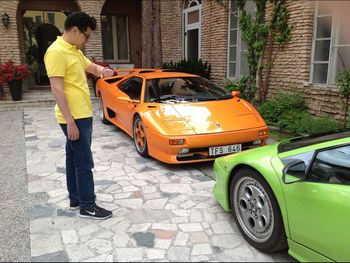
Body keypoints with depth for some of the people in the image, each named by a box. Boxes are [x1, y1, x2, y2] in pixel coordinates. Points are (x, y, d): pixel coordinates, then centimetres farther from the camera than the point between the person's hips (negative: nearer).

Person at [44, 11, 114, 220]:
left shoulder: (75, 51, 13)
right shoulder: (57, 52, -17)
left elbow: (90, 66, 29)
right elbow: (57, 89, -22)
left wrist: (102, 70, 3)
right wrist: (70, 121, -24)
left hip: (82, 115, 10)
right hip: (74, 118, -10)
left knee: (74, 159, 16)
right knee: (84, 162, -4)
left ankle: (76, 199, 28)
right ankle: (87, 207, 7)